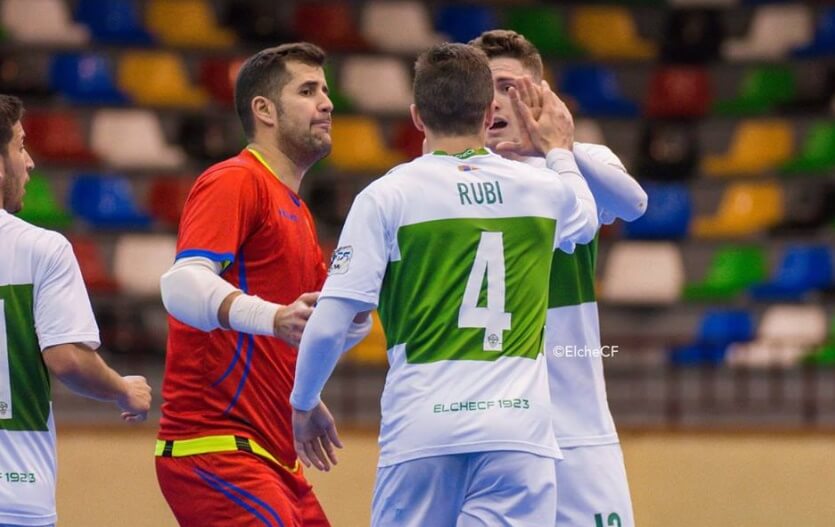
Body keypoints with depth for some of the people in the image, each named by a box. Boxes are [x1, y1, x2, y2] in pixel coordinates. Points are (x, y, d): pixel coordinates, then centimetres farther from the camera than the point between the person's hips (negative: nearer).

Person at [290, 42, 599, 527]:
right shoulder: (544, 190, 8)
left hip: (421, 432, -1)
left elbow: (329, 326, -4)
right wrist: (560, 149, 50)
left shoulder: (388, 196, -1)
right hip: (520, 428, 1)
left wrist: (305, 405, 13)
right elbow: (585, 217, 35)